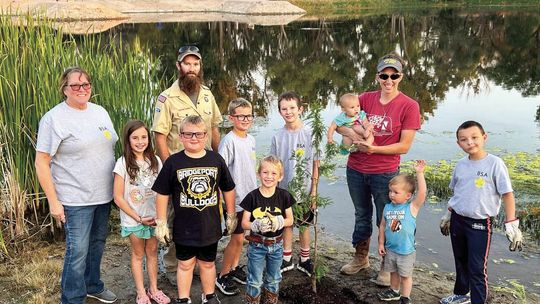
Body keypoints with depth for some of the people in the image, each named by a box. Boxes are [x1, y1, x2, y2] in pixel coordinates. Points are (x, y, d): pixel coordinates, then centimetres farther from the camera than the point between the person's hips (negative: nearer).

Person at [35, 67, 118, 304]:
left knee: (98, 242, 19)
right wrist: (53, 201, -14)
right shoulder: (54, 119, -12)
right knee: (78, 251, -1)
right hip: (76, 199, -6)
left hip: (104, 194, 7)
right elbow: (41, 163, -12)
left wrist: (116, 186, 14)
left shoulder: (100, 112, 8)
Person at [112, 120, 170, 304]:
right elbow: (118, 198, -13)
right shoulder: (123, 163, -14)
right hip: (133, 220, -3)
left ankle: (154, 289, 30)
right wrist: (138, 218, -13)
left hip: (154, 217, 3)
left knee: (152, 252, 15)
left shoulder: (155, 161, -3)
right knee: (138, 254, 12)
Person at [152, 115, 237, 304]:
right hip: (184, 228, -1)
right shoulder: (173, 162, -10)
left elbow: (228, 189, 6)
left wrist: (231, 216, 11)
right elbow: (162, 194, -3)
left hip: (210, 227, 1)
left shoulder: (216, 160, -5)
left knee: (207, 263, 18)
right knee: (185, 264, 14)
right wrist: (161, 223, -2)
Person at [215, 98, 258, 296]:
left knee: (240, 236, 17)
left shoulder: (251, 140, 7)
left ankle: (234, 267, 33)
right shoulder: (229, 141, -17)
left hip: (249, 196, 7)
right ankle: (222, 276, 15)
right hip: (235, 198, -7)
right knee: (237, 238, 0)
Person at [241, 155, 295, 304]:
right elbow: (244, 223, -9)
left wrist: (280, 222, -23)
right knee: (255, 281, 8)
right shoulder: (252, 197, -13)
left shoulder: (284, 196, -8)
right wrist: (257, 225, -30)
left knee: (273, 280, 20)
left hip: (276, 244, 2)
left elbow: (290, 220, -2)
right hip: (256, 245, -2)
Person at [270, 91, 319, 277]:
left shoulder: (309, 134, -8)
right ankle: (287, 259, 29)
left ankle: (304, 260, 28)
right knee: (287, 224, 14)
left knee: (304, 225, 11)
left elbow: (315, 164, -5)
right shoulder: (278, 136, -2)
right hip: (284, 189, 2)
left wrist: (314, 190, -7)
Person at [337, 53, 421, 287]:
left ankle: (387, 267, 29)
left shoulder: (409, 106, -10)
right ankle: (361, 259, 40)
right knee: (361, 216, 21)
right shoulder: (366, 99, 1)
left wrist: (373, 149, -20)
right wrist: (352, 134, -17)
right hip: (356, 170, 4)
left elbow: (404, 146, -12)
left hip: (385, 173, -4)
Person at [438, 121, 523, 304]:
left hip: (480, 224, -5)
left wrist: (511, 224, -16)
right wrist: (448, 215, 21)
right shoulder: (461, 165, 3)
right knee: (460, 262, 20)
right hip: (457, 220, 5)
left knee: (477, 268, -3)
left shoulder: (494, 163, -13)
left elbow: (507, 194, -12)